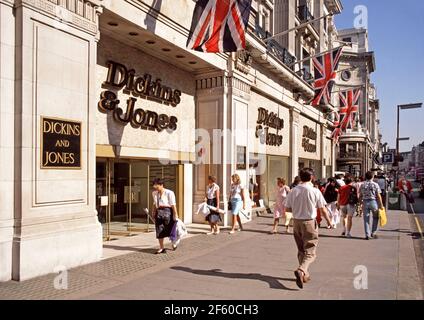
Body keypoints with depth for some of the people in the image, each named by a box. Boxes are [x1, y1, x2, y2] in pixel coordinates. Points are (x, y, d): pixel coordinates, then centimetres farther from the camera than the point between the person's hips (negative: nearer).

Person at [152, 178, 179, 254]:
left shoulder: (169, 193, -11)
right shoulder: (154, 193, 8)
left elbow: (173, 205, -12)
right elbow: (154, 204, 16)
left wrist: (175, 215, -14)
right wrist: (154, 214, 15)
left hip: (167, 211, -5)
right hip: (159, 212, 5)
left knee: (169, 229, 6)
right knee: (159, 230, 3)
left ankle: (173, 243, 34)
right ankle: (161, 248, 12)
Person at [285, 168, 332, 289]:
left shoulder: (293, 191, -3)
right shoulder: (315, 191, -10)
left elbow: (287, 208, 1)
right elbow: (323, 210, -6)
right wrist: (328, 221, 10)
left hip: (297, 222, 4)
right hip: (310, 223, -4)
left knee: (301, 250, 18)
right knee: (310, 252, 1)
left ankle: (305, 275, 28)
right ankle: (301, 271, -22)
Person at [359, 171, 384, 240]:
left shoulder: (362, 185, 5)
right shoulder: (375, 185, -4)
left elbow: (360, 196, 7)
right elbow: (378, 196, -6)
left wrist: (361, 203, 19)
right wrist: (381, 205, 1)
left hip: (365, 202, 2)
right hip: (373, 201, -2)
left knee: (366, 219, 6)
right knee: (375, 218, 16)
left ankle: (367, 234, 5)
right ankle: (373, 233, 15)